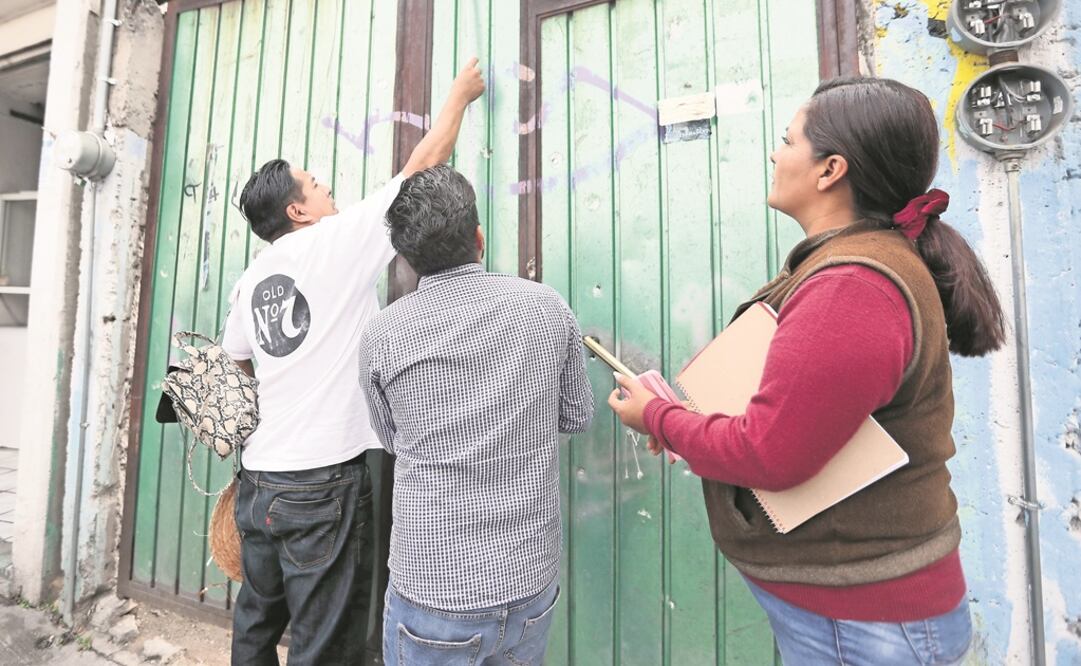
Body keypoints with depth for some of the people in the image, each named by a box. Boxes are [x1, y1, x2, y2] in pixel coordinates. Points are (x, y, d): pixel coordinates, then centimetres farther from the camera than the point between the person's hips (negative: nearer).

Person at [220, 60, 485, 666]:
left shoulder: (251, 279, 10)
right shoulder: (339, 240, -8)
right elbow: (423, 166, -1)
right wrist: (460, 95, 13)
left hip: (257, 479, 8)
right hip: (325, 483, -7)